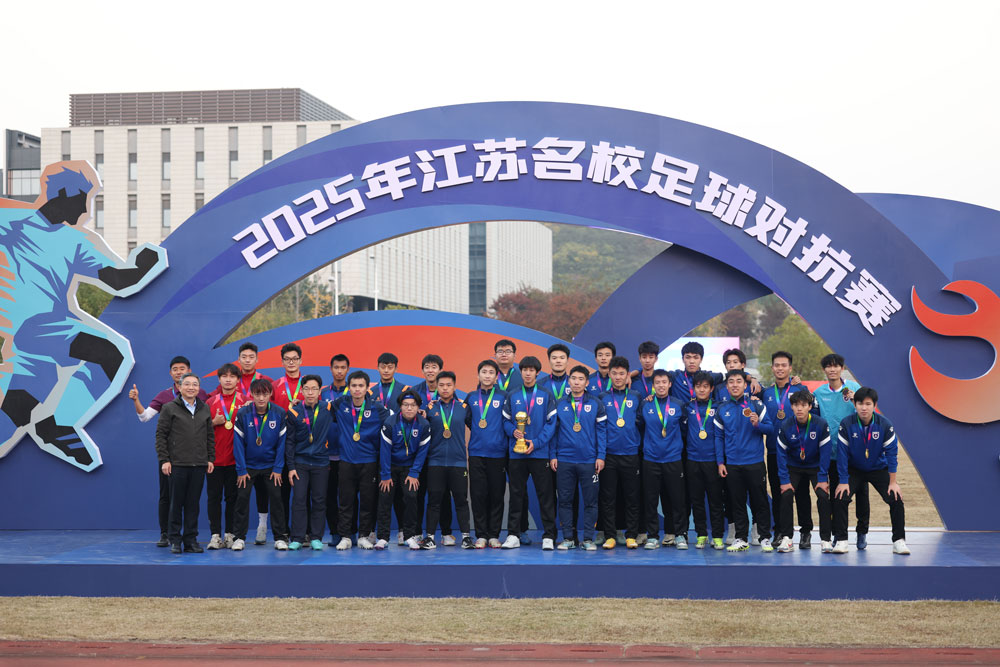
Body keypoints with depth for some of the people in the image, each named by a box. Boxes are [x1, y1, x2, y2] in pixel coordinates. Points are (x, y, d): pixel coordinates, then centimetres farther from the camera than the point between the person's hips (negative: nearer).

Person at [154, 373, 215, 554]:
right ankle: (174, 539, 10)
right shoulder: (169, 408, 2)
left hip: (199, 465, 3)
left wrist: (211, 459, 10)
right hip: (177, 464, -3)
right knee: (176, 503, 2)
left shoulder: (205, 409, 13)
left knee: (193, 503, 5)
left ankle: (191, 539, 11)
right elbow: (161, 435, -1)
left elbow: (210, 436, 17)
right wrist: (164, 460, -7)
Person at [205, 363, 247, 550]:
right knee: (214, 496, 1)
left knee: (233, 496, 3)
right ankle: (216, 535, 6)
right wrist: (214, 422, -6)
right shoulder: (211, 401, 8)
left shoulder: (244, 402, 4)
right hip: (214, 457, 1)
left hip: (236, 458, -1)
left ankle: (230, 535, 10)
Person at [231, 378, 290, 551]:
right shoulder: (243, 413, -11)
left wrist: (278, 468, -7)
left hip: (271, 465, 0)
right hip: (248, 465, 0)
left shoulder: (279, 413, -9)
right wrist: (241, 470, -10)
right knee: (242, 498, -1)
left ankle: (280, 537, 6)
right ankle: (239, 537, 10)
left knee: (276, 497, -3)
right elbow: (238, 442, -9)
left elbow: (282, 442, -4)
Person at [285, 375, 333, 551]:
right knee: (299, 500, -3)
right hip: (300, 462, -1)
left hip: (321, 463, 1)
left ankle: (316, 538, 11)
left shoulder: (329, 409, 0)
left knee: (319, 501, 3)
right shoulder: (295, 412, -2)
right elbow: (289, 441, 1)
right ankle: (297, 538, 2)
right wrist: (290, 467, -4)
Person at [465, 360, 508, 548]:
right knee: (478, 494, 0)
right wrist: (480, 435, 12)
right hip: (476, 453, 1)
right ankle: (481, 535, 7)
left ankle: (494, 535, 9)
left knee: (497, 495, 1)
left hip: (498, 453, -1)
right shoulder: (471, 397, 10)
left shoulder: (503, 397, 4)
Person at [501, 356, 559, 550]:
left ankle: (548, 536, 5)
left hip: (540, 453, -2)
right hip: (516, 453, 2)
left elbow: (551, 422, -2)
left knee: (546, 495, -1)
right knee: (516, 494, 6)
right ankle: (514, 535, 12)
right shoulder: (512, 396, 10)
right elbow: (506, 421, 11)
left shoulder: (546, 396, 3)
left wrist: (536, 442, -12)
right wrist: (513, 431, -11)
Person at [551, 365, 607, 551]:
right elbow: (553, 430, 8)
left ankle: (588, 538, 10)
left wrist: (601, 456, -5)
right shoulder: (559, 404, 6)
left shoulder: (596, 404, 3)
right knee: (565, 500, 5)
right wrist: (552, 455, 1)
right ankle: (568, 537, 13)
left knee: (590, 501, 2)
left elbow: (602, 431, 2)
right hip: (564, 460, 1)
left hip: (589, 460, -1)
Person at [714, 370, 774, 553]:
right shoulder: (722, 410, 8)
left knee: (760, 501, 1)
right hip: (732, 465, 3)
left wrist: (757, 424, -21)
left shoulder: (756, 404, 0)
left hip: (755, 462, -2)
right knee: (737, 502, 7)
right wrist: (720, 462, 5)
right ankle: (741, 539, 14)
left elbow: (770, 428, -1)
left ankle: (765, 538, 9)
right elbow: (719, 437, 11)